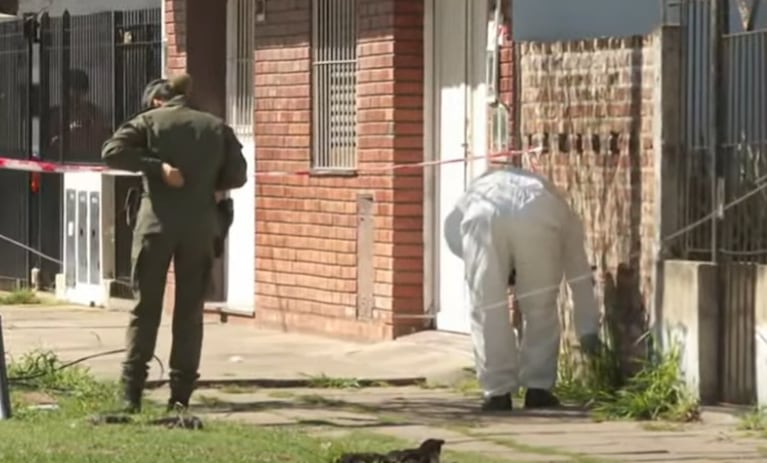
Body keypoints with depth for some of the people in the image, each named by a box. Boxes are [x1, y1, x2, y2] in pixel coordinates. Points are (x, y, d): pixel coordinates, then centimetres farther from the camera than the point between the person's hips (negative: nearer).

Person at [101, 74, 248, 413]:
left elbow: (112, 152, -11)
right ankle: (181, 394, 4)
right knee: (189, 311, 8)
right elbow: (236, 176, 7)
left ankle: (132, 393, -1)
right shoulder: (216, 127, 10)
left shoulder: (149, 121, 3)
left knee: (145, 309, 4)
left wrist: (156, 166, -10)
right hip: (200, 228, 2)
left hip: (157, 225, -2)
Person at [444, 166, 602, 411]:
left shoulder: (476, 192, 46)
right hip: (538, 216, 0)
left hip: (482, 215, 0)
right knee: (540, 307, 17)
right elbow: (579, 274, 40)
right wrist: (589, 332, 46)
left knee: (488, 310, 13)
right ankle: (538, 389, 19)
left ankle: (498, 392, 14)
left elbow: (453, 233, 26)